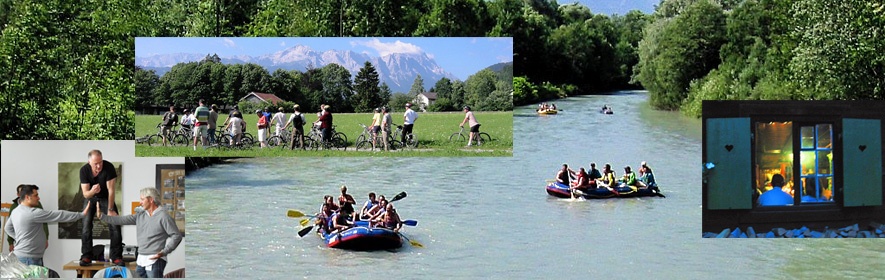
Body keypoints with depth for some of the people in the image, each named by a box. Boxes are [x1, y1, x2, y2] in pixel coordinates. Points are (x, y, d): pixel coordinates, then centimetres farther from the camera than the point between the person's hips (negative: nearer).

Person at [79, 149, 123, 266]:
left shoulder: (109, 167, -28)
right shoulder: (84, 170, -23)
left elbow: (111, 190, -25)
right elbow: (85, 194, -22)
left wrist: (110, 210, -25)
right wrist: (92, 191, -47)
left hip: (106, 197, -1)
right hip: (91, 198, 1)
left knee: (115, 226, -11)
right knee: (86, 226, -10)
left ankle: (116, 257, -6)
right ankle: (86, 256, -3)